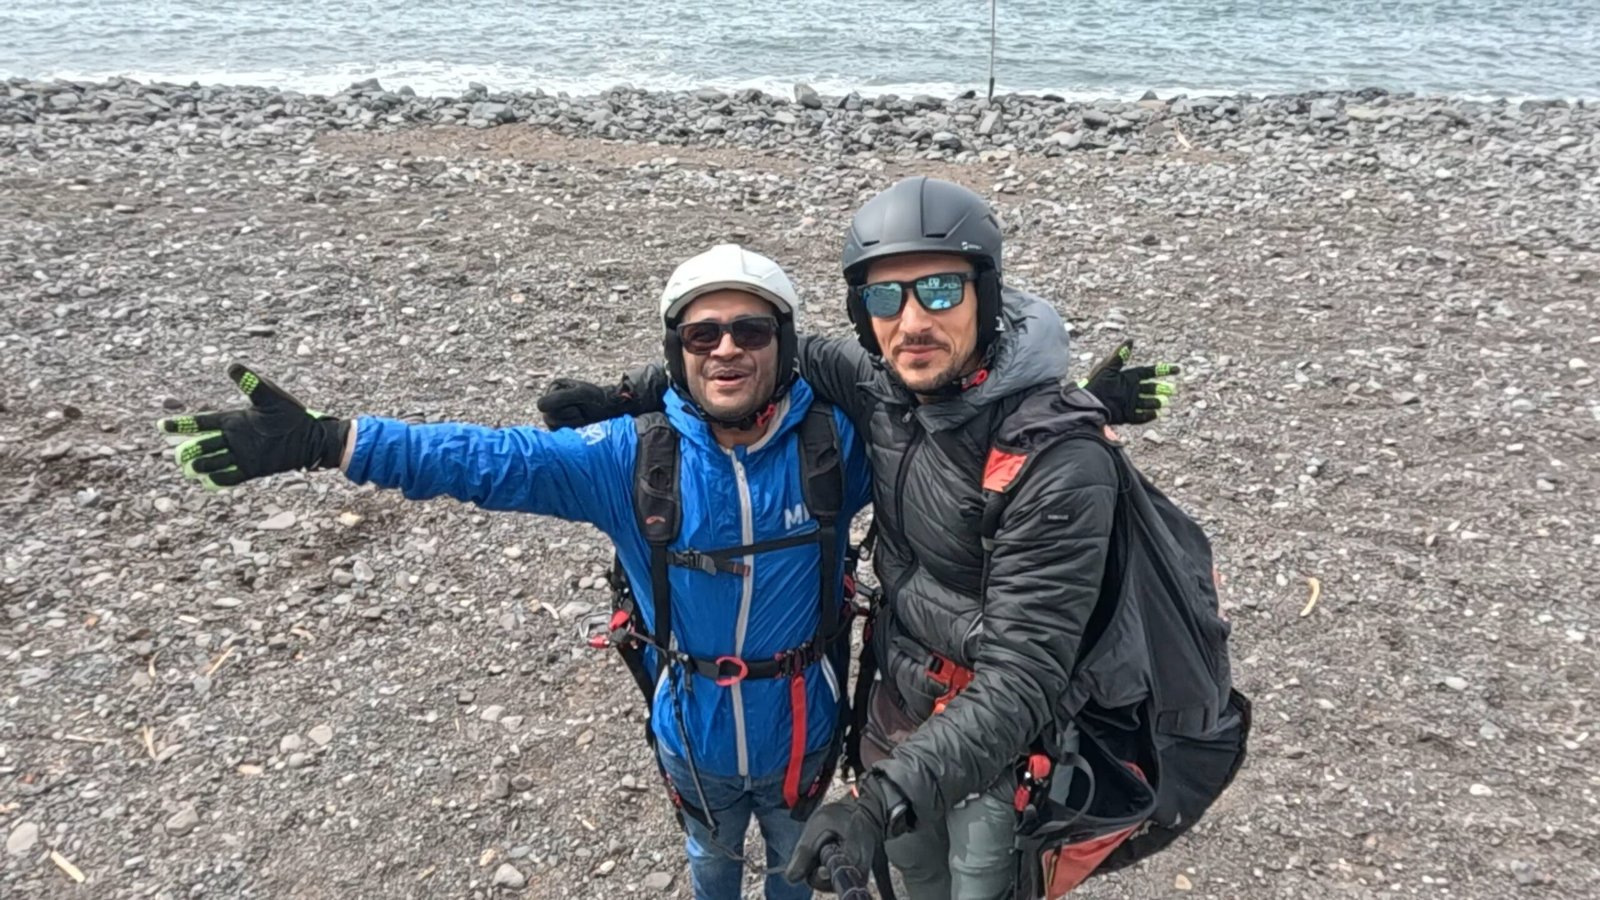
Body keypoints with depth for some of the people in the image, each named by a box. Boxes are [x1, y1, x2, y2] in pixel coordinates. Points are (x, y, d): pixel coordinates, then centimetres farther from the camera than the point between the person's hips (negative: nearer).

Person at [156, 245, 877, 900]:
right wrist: (321, 442, -31)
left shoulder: (832, 443, -19)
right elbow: (487, 460, -24)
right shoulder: (632, 458, -21)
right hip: (695, 736, 0)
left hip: (798, 737, 0)